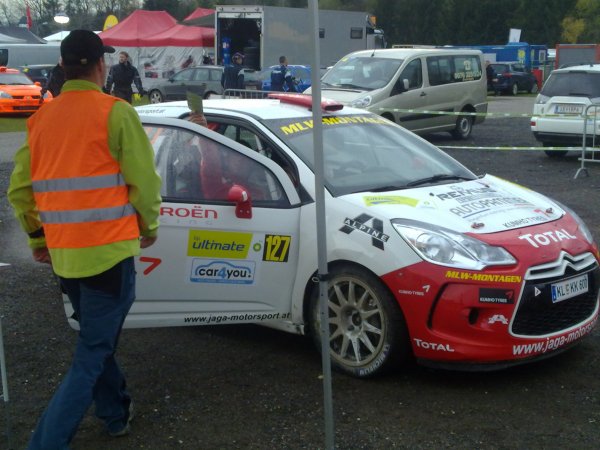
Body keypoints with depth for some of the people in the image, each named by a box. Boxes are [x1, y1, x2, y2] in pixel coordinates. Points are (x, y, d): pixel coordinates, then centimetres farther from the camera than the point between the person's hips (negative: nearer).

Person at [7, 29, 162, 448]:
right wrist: (149, 227, 6)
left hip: (63, 254, 6)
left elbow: (19, 189, 11)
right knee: (91, 355, 0)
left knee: (95, 340, 24)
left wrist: (38, 237, 22)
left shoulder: (41, 118, 7)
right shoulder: (115, 112, -10)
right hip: (108, 252, -6)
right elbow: (144, 179, -11)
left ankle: (116, 414, 38)